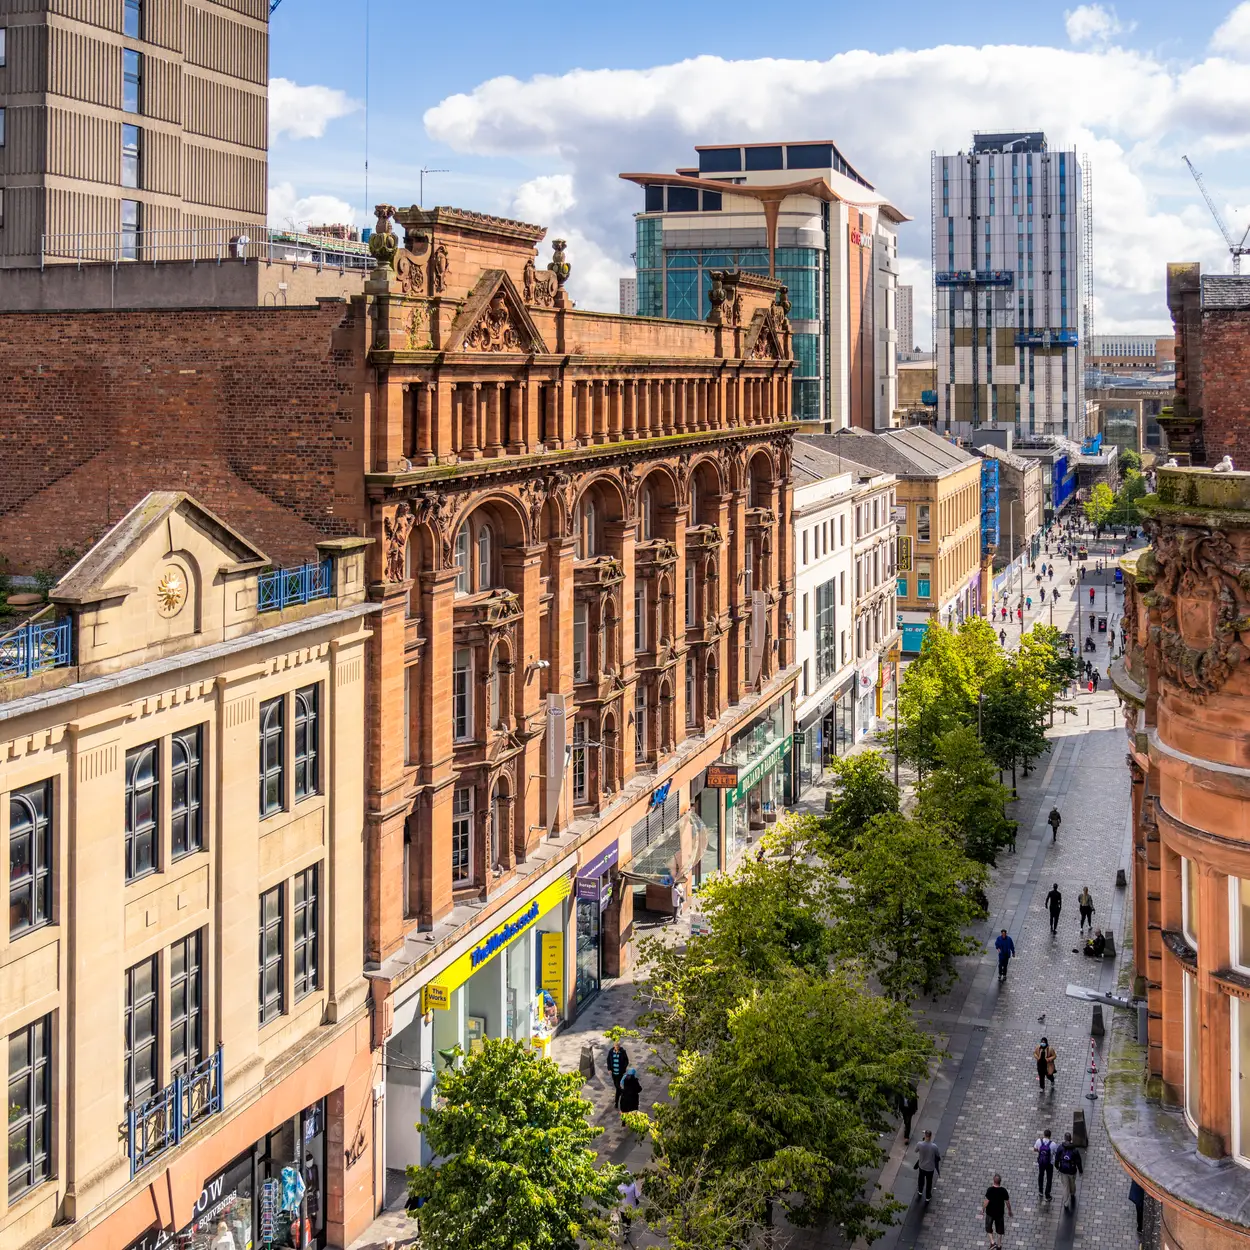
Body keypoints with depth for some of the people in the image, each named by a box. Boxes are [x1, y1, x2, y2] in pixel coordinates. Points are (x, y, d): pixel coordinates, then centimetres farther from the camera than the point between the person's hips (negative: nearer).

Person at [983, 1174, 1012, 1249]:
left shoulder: (990, 1190, -24)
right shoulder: (1003, 1191, -17)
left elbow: (986, 1201, -19)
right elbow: (1007, 1202, -7)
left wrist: (983, 1209, -1)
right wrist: (1009, 1211, 10)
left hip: (990, 1212, -2)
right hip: (1000, 1213, 2)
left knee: (989, 1227, 21)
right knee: (999, 1229, 19)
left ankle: (992, 1242, 9)